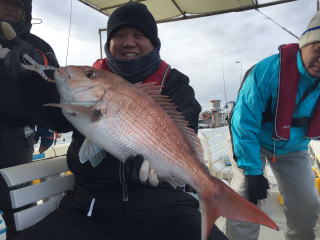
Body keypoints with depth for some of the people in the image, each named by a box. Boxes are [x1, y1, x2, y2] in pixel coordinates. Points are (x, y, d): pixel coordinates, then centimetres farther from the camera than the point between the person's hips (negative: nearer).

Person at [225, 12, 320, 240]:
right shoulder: (268, 70, -29)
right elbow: (244, 122, -27)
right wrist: (252, 171, -26)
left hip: (294, 150, 5)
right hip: (255, 143, -4)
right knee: (245, 201, -15)